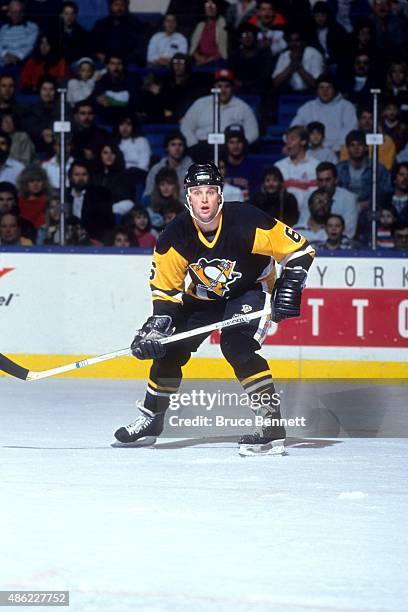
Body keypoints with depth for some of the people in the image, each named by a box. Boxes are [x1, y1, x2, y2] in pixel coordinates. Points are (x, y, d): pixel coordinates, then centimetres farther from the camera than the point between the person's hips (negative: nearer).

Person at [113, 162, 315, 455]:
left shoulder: (246, 221, -30)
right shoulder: (177, 235, -20)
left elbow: (299, 249, -22)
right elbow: (165, 286, -9)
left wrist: (289, 288, -29)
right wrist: (160, 319, -22)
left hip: (251, 288, -5)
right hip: (205, 296, 5)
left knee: (236, 344, -29)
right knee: (169, 346, -2)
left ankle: (272, 422, -27)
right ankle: (151, 418, 20)